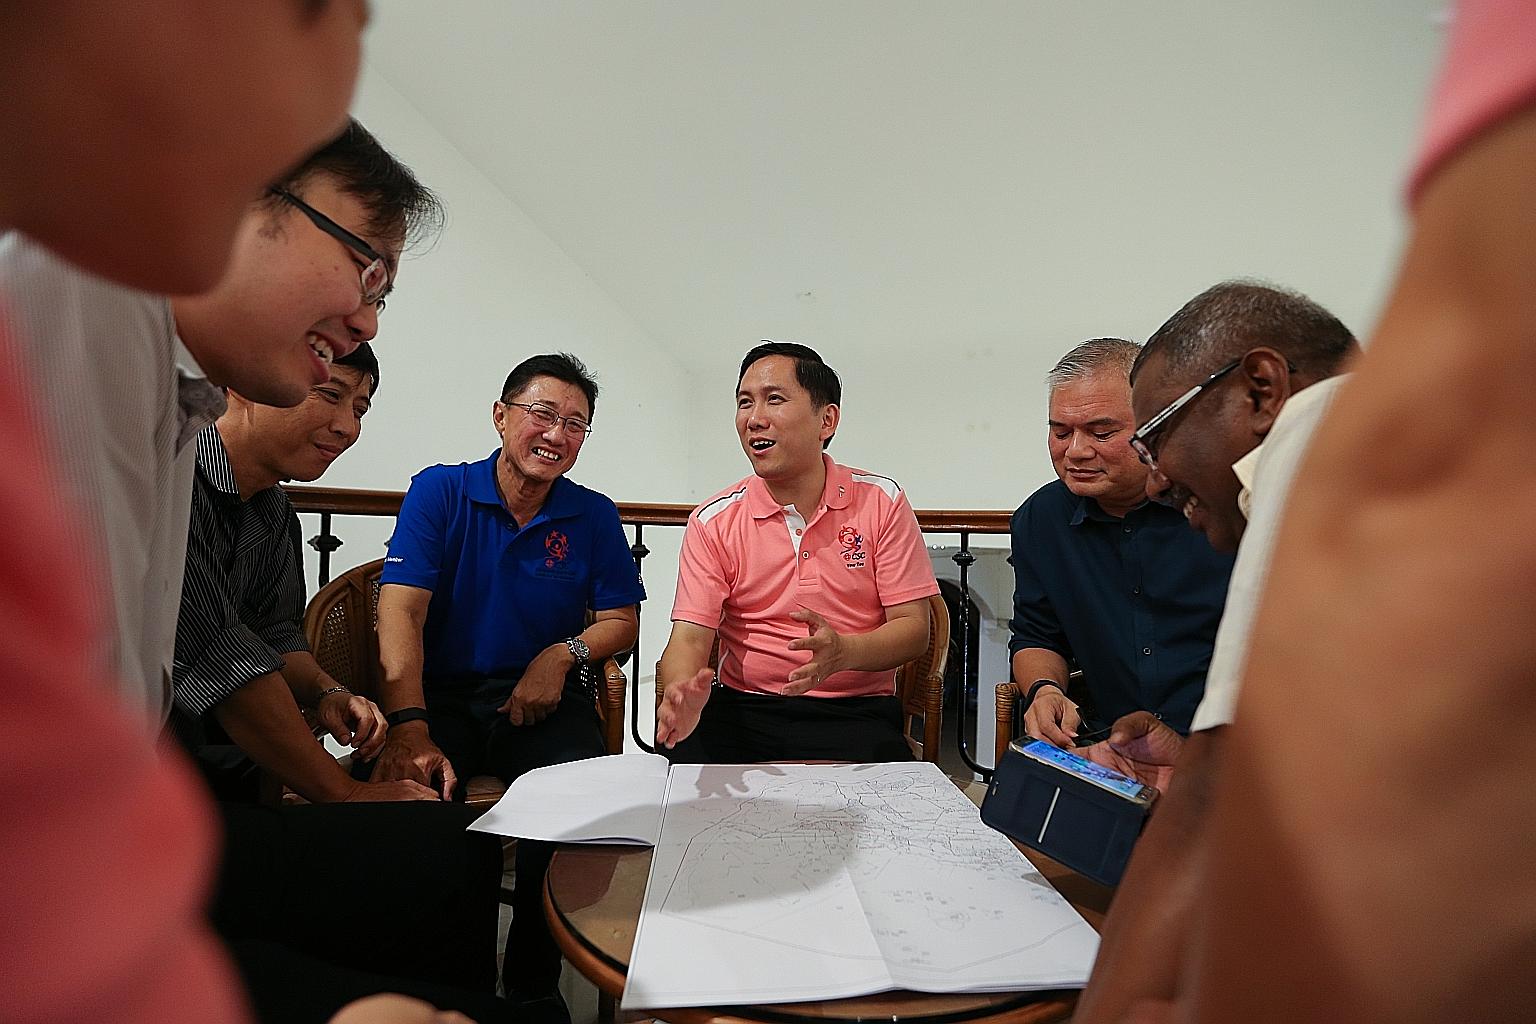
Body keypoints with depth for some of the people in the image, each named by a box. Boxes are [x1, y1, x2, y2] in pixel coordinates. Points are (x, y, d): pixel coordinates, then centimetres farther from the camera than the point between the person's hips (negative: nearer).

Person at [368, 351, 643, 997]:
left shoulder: (593, 516, 6)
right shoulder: (439, 492, -1)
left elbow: (622, 620, 10)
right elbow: (401, 610, -12)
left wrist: (563, 654, -12)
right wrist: (408, 727, -27)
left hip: (544, 699, 1)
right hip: (441, 694, -1)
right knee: (410, 785, -31)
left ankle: (532, 984, -3)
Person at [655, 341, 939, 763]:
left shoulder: (880, 500, 0)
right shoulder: (713, 522, 2)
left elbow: (913, 627, -2)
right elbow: (690, 636, -4)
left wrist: (843, 652, -23)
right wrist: (682, 692, -29)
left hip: (855, 713, 0)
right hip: (741, 709, 1)